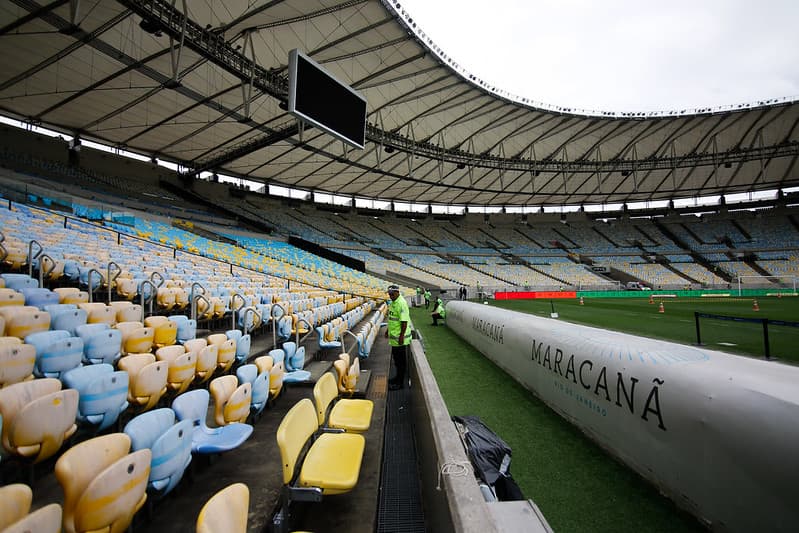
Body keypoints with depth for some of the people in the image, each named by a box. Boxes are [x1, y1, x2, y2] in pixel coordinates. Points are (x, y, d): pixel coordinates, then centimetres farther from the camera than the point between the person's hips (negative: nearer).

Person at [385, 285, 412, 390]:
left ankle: (400, 382, 13)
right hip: (394, 336, 10)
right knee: (396, 358, 21)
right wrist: (388, 329, 24)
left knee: (401, 360, 2)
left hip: (399, 337, -10)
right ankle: (398, 377, 37)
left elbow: (404, 321, -25)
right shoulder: (392, 303, 10)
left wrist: (402, 335, -27)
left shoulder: (401, 303, -21)